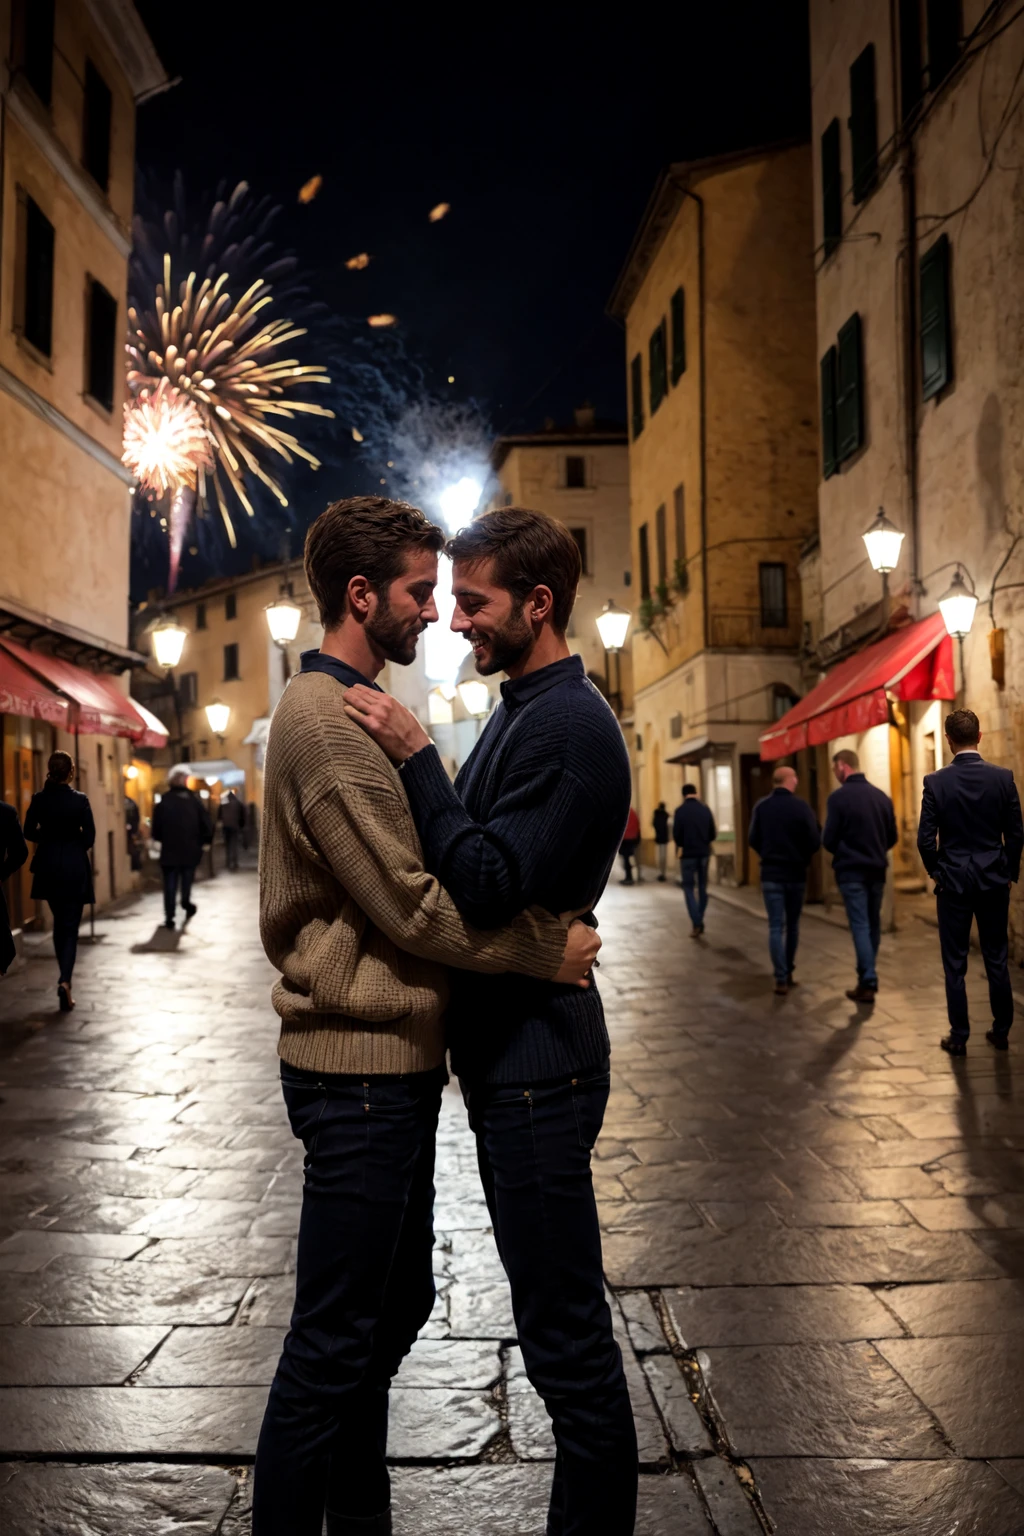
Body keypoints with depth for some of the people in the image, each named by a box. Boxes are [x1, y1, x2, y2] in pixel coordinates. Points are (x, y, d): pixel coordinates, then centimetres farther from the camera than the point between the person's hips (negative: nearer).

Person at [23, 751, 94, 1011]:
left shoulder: (39, 799, -4)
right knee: (70, 926, 1)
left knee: (59, 922, 19)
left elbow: (29, 832, 3)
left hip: (48, 867, 3)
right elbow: (89, 836, -8)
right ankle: (65, 980, -17)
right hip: (75, 867, -3)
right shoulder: (80, 800, -11)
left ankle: (65, 977, 26)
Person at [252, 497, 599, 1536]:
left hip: (392, 1057, 11)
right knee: (334, 1341, 2)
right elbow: (410, 906, -20)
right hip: (360, 1064, -10)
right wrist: (548, 951, -13)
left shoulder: (357, 710, 16)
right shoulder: (323, 718, -17)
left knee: (394, 1303, 20)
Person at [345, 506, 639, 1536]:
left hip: (537, 1064, -11)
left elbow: (488, 887, -26)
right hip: (515, 1054, 11)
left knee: (565, 1330, 3)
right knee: (557, 1314, 22)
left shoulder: (567, 726, -18)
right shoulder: (525, 711, 15)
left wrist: (415, 757, -22)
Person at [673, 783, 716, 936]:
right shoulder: (705, 809, 1)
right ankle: (700, 921, 19)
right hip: (703, 853, 3)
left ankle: (696, 924, -9)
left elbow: (676, 833, -12)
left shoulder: (680, 810, -10)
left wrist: (680, 846, 7)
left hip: (687, 854, -3)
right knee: (702, 887, 16)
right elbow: (713, 834, 3)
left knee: (689, 888, 3)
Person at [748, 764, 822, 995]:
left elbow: (753, 840, 0)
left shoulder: (761, 807, -5)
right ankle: (788, 973, 24)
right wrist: (803, 858, 10)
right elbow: (815, 841, -11)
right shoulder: (801, 806, -10)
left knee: (776, 926, 0)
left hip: (771, 874, 0)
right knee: (792, 925, 16)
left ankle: (781, 979, -7)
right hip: (796, 873, 0)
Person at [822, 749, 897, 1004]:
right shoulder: (882, 796, 3)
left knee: (860, 925, -3)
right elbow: (892, 837, 8)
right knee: (873, 924, 16)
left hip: (851, 871, -5)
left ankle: (868, 983, -6)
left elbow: (829, 840, -10)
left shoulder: (838, 797, -12)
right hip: (877, 870, 5)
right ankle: (868, 977, 25)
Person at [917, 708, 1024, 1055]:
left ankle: (958, 1037, 11)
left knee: (955, 964, 5)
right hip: (994, 881, 2)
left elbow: (926, 838, -8)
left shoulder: (936, 782, -9)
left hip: (953, 882, -2)